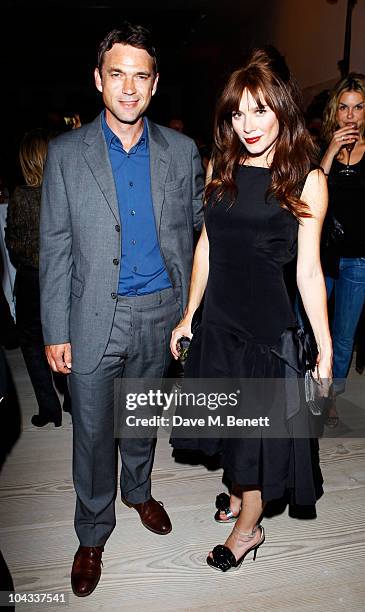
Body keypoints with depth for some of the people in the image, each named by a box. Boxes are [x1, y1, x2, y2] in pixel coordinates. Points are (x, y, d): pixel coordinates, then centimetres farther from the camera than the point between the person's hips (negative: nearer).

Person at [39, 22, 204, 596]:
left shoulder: (183, 151, 1)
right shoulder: (66, 153, -3)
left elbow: (197, 233, 5)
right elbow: (55, 249, -3)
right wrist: (56, 331, -6)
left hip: (161, 313, 2)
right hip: (94, 317, -1)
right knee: (93, 431, 11)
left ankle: (138, 490, 49)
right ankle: (93, 533, 35)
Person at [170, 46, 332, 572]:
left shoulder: (305, 179, -10)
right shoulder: (221, 167, 2)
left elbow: (308, 270, -8)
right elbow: (206, 246, 6)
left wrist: (325, 347, -7)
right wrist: (188, 316, 9)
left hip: (270, 325, -4)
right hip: (219, 321, 5)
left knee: (258, 427, 12)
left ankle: (248, 528, 35)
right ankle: (239, 494, 48)